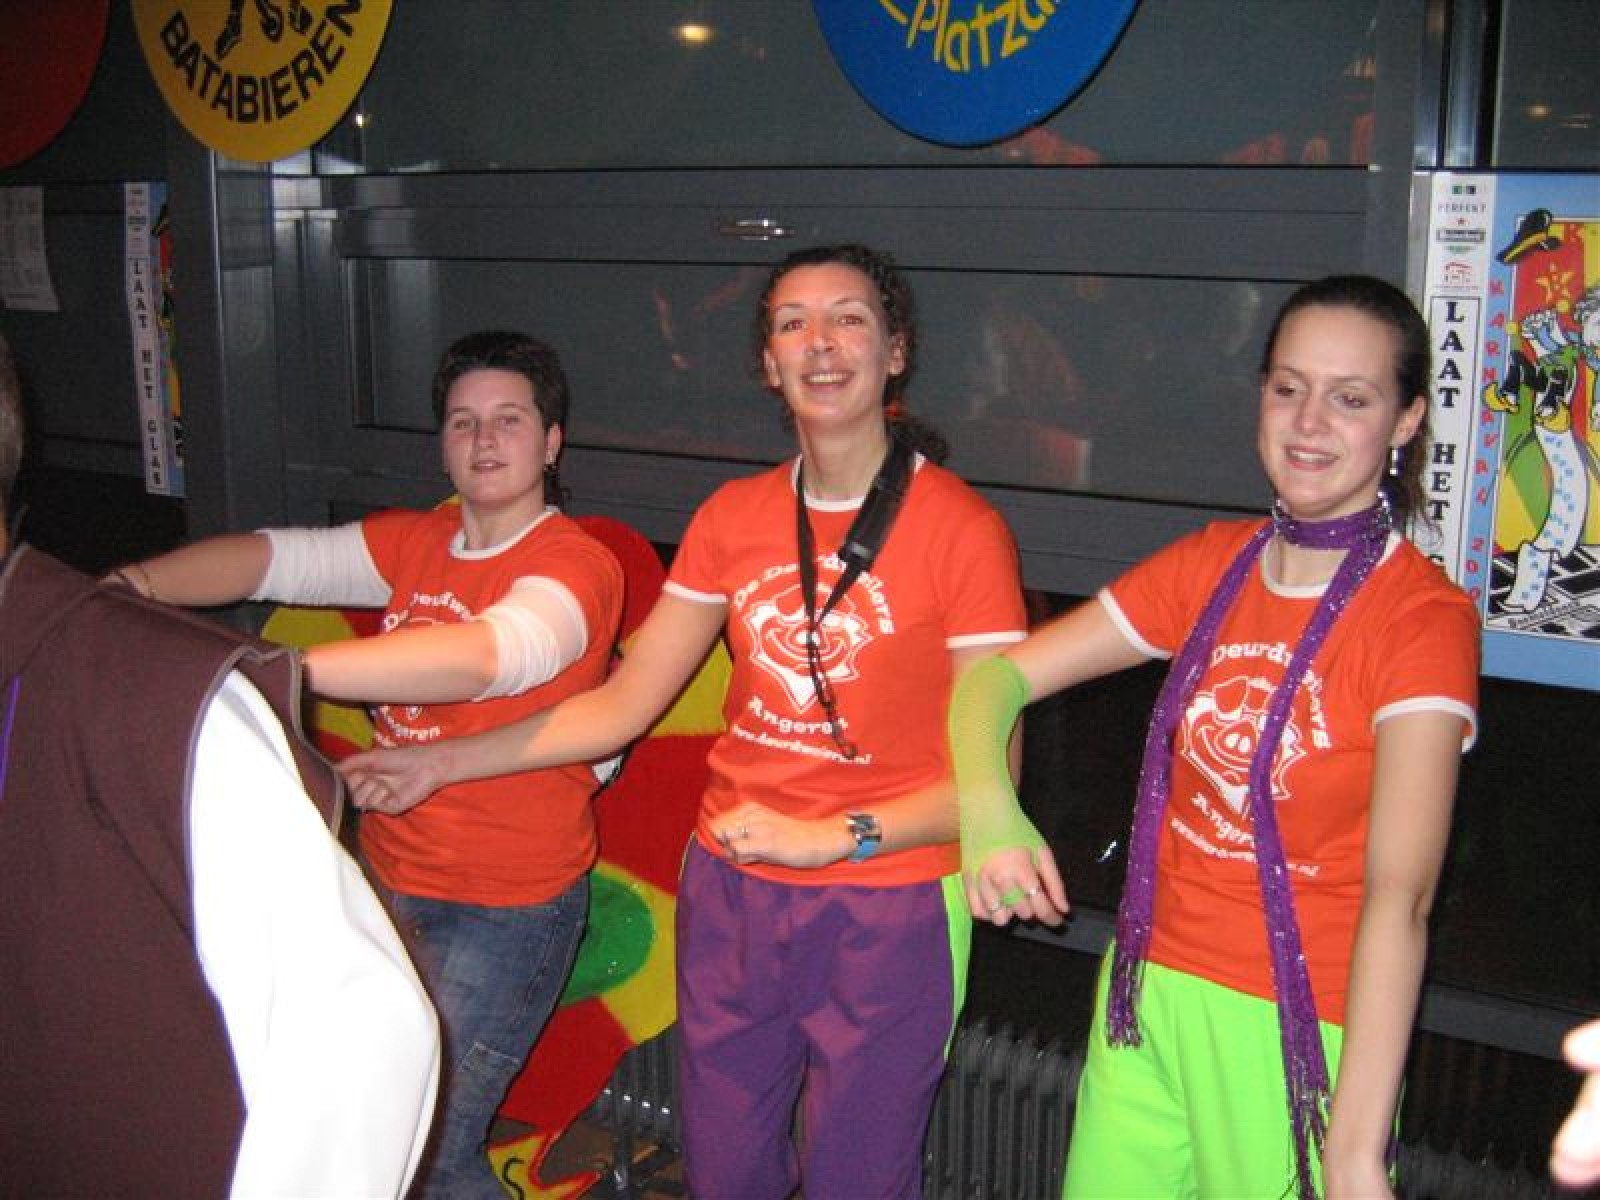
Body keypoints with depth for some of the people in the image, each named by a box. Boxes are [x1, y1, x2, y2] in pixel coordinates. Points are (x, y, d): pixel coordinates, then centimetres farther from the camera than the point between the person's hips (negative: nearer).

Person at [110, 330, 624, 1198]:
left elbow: (483, 657, -34)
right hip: (391, 877, 7)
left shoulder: (574, 564, -15)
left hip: (507, 905, -7)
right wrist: (140, 583, -24)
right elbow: (278, 558, -6)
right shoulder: (413, 543, 6)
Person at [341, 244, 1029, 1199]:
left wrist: (831, 837, -21)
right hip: (730, 891, 5)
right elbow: (623, 705, 8)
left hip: (886, 911, -4)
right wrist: (439, 765, 5)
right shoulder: (733, 518, 5)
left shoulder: (962, 528, -10)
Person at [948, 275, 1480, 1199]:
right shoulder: (1213, 565, 3)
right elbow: (998, 675, 3)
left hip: (1299, 1030, -4)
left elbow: (1399, 894, -22)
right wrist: (987, 806, -18)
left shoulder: (1425, 618, -13)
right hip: (1149, 992, 5)